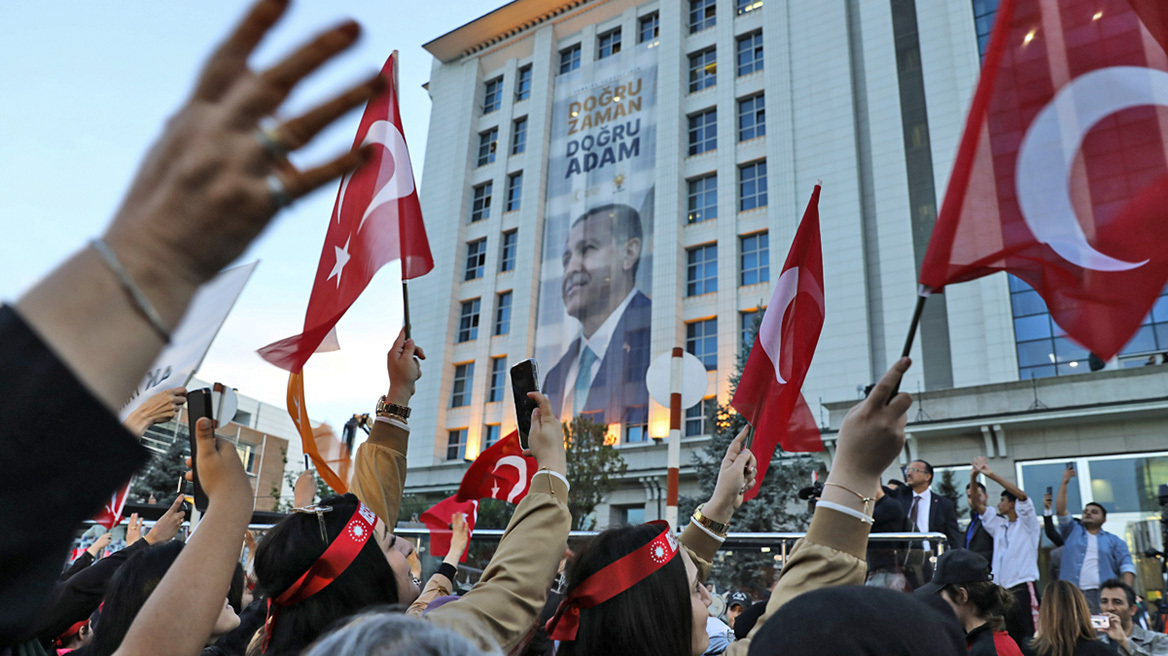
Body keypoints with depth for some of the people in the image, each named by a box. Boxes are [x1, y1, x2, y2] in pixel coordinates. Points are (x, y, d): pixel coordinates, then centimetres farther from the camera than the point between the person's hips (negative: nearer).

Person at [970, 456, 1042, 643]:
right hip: (1002, 588, 7)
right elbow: (977, 505, 17)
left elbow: (1021, 495, -13)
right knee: (1009, 640, 7)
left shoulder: (1027, 523, 3)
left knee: (1030, 638, -11)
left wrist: (991, 474, -18)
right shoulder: (999, 525, 20)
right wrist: (974, 478, 3)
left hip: (1024, 587, -7)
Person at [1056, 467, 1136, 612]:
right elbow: (1060, 510, 9)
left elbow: (1127, 567, 8)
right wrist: (1064, 483, 5)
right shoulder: (1072, 531, 22)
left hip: (1102, 594, 0)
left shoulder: (1114, 541, 20)